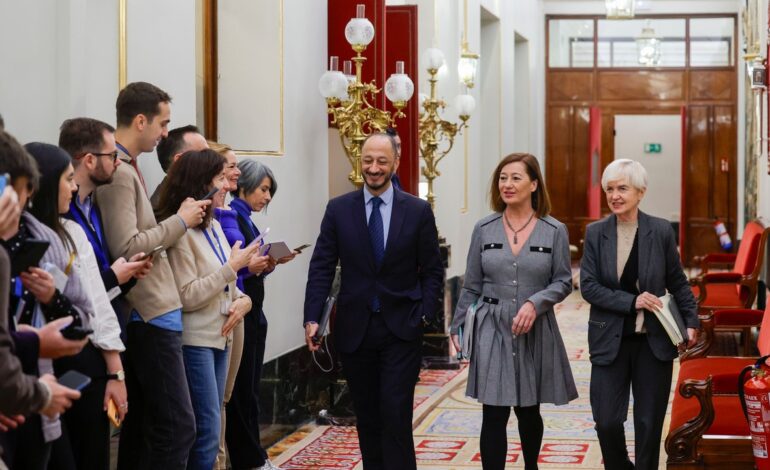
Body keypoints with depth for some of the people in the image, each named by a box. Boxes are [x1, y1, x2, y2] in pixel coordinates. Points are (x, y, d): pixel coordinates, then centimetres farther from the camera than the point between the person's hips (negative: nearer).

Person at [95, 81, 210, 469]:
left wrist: (179, 218, 7)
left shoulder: (125, 168, 15)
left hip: (147, 314, 10)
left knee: (143, 424, 14)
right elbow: (126, 248, -21)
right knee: (178, 427, -9)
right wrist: (180, 222, -13)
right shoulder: (118, 172, -14)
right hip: (151, 315, -10)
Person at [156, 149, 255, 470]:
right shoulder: (180, 231, -15)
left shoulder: (213, 226, 12)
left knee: (208, 430, 11)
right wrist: (232, 267, -17)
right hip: (194, 340, -9)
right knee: (206, 434, -7)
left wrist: (243, 300, -4)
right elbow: (187, 297, -18)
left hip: (219, 336, 9)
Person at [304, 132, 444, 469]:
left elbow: (432, 271, 4)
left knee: (396, 416, -8)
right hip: (354, 329, 2)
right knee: (366, 418, 10)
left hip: (401, 329, -2)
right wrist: (312, 318, -10)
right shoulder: (338, 209, 2)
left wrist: (425, 315, -7)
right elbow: (321, 268, 0)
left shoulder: (418, 211, 0)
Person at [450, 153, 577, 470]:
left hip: (536, 332, 0)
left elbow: (563, 281, 0)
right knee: (494, 415, -6)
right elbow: (471, 286, 7)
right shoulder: (484, 229, 3)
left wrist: (535, 303, -16)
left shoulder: (554, 231, -1)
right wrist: (458, 328, 6)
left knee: (528, 410, 14)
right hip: (492, 329, 0)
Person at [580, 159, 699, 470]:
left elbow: (677, 282, 7)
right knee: (607, 422, -2)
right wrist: (632, 302, -16)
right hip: (610, 341, 0)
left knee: (649, 424, 6)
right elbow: (588, 287, -6)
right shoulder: (595, 233, -1)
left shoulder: (661, 231, -2)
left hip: (653, 342, 0)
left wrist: (690, 321, -2)